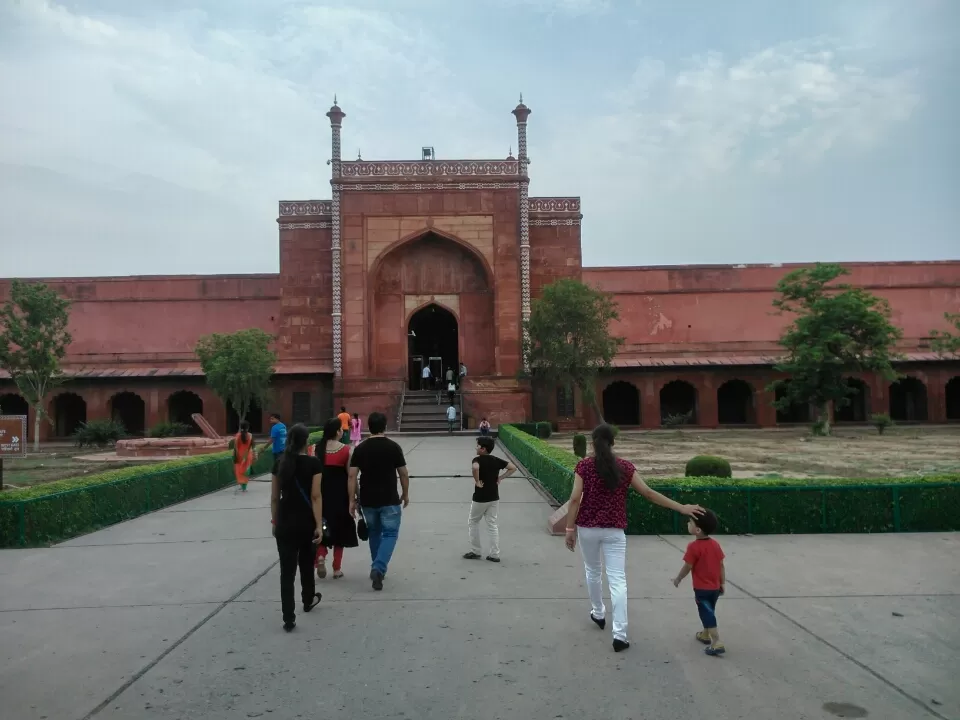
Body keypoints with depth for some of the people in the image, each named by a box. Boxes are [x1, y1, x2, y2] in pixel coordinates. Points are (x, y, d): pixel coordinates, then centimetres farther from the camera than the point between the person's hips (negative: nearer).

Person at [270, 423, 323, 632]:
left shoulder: (280, 464, 0)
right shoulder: (313, 464, -10)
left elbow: (274, 498, 4)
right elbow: (316, 496, -14)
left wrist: (275, 522, 14)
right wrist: (319, 525, -12)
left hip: (285, 522, 1)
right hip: (306, 522, -1)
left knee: (287, 570, 2)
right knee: (306, 563, 21)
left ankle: (289, 618, -1)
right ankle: (308, 600, 41)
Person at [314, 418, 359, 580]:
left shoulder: (317, 449, -3)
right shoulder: (346, 450, -9)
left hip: (321, 494, 2)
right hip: (340, 494, -2)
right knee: (339, 530, 10)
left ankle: (320, 557, -9)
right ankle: (337, 569, 14)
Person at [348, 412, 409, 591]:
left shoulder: (360, 448, -1)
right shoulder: (393, 447, -7)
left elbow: (352, 476, -5)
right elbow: (404, 474, -3)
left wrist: (352, 500, -1)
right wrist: (406, 494, 11)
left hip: (367, 500, 3)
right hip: (389, 500, -3)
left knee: (374, 533, 20)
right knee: (390, 534, 4)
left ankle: (378, 568, 30)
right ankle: (378, 568, -14)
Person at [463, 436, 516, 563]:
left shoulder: (477, 460, -14)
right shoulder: (496, 460, 3)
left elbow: (475, 468, -38)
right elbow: (513, 468, 5)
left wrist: (477, 481, -24)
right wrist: (500, 478, 4)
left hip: (480, 498, -5)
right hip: (494, 498, 5)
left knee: (473, 522, 14)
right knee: (492, 524, 11)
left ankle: (475, 552, 19)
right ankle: (494, 554, 10)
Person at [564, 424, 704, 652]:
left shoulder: (584, 465, -6)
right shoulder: (625, 467, -2)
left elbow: (575, 499, -10)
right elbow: (648, 493, -3)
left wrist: (570, 528, -4)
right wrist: (681, 508, 2)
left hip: (587, 528, 1)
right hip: (614, 530, 0)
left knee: (592, 571, 23)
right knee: (618, 580, -1)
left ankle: (598, 613, 41)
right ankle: (620, 634, -8)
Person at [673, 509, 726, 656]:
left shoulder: (694, 547, -21)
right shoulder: (715, 544, 0)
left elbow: (687, 567, -15)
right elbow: (721, 565, 5)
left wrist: (677, 579, 2)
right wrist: (723, 583, 14)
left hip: (702, 589, -7)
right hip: (715, 587, 7)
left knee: (707, 615, -3)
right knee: (708, 612, 23)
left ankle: (717, 644, -10)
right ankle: (705, 634, 39)